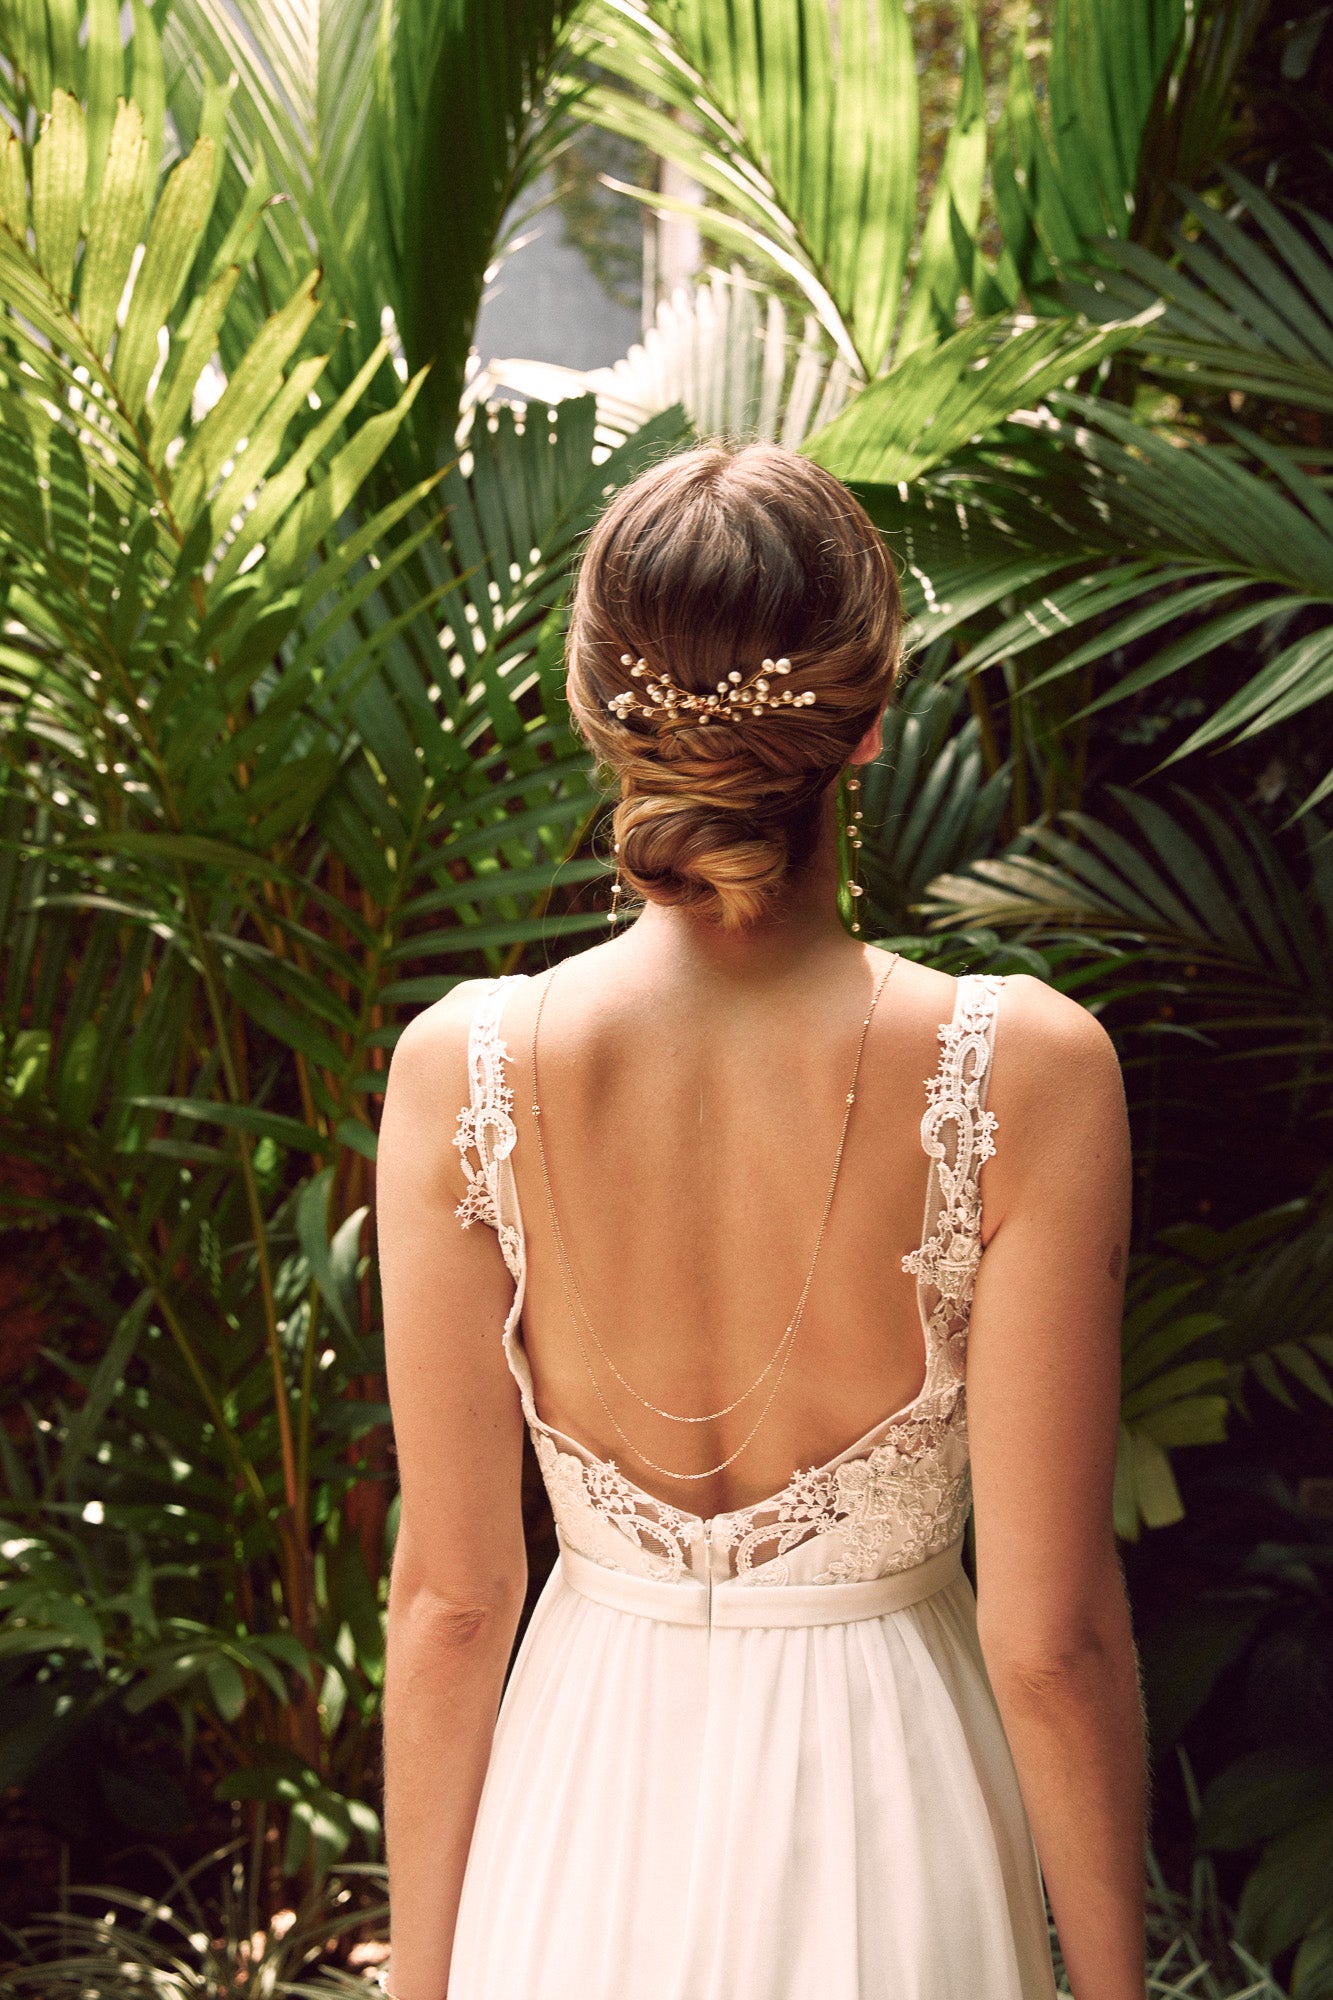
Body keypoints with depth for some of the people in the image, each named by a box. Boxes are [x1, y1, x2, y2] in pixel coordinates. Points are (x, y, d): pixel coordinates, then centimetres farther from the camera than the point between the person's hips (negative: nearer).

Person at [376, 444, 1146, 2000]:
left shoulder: (462, 1071, -15)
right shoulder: (1025, 1073, -20)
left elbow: (448, 1601, -8)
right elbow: (1051, 1641, -15)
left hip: (584, 1835, 2)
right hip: (885, 1840, -1)